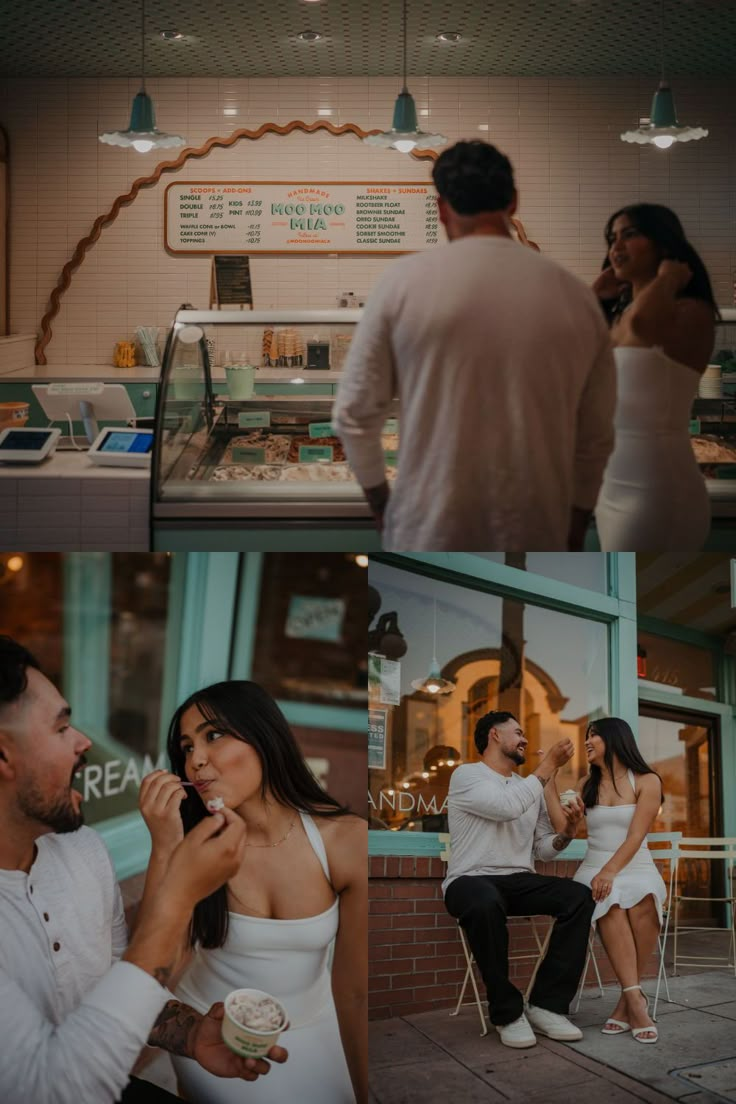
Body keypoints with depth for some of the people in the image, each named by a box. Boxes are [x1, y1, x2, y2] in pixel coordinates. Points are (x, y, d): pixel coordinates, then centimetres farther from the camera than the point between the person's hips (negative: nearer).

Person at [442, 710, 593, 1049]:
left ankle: (546, 1004, -18)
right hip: (471, 880, -6)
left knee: (579, 897, -21)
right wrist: (550, 763, -14)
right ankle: (508, 1013, -24)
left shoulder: (531, 787, 17)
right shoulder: (466, 775, -3)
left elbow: (544, 850, 17)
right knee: (486, 903, -41)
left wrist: (567, 832, -5)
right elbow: (507, 806, -22)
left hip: (519, 881, 6)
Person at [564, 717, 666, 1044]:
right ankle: (636, 999, -37)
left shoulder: (646, 781, 2)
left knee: (643, 904, -37)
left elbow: (636, 837, -9)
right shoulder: (586, 785, 15)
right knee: (611, 903, -34)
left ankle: (627, 999, -23)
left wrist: (611, 871, -24)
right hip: (594, 868, 2)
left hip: (636, 867, -2)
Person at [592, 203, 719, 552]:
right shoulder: (616, 316, 14)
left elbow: (644, 322, -34)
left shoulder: (692, 312, -11)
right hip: (612, 487, 8)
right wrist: (592, 297, 11)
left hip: (656, 490, -8)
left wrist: (667, 278, -14)